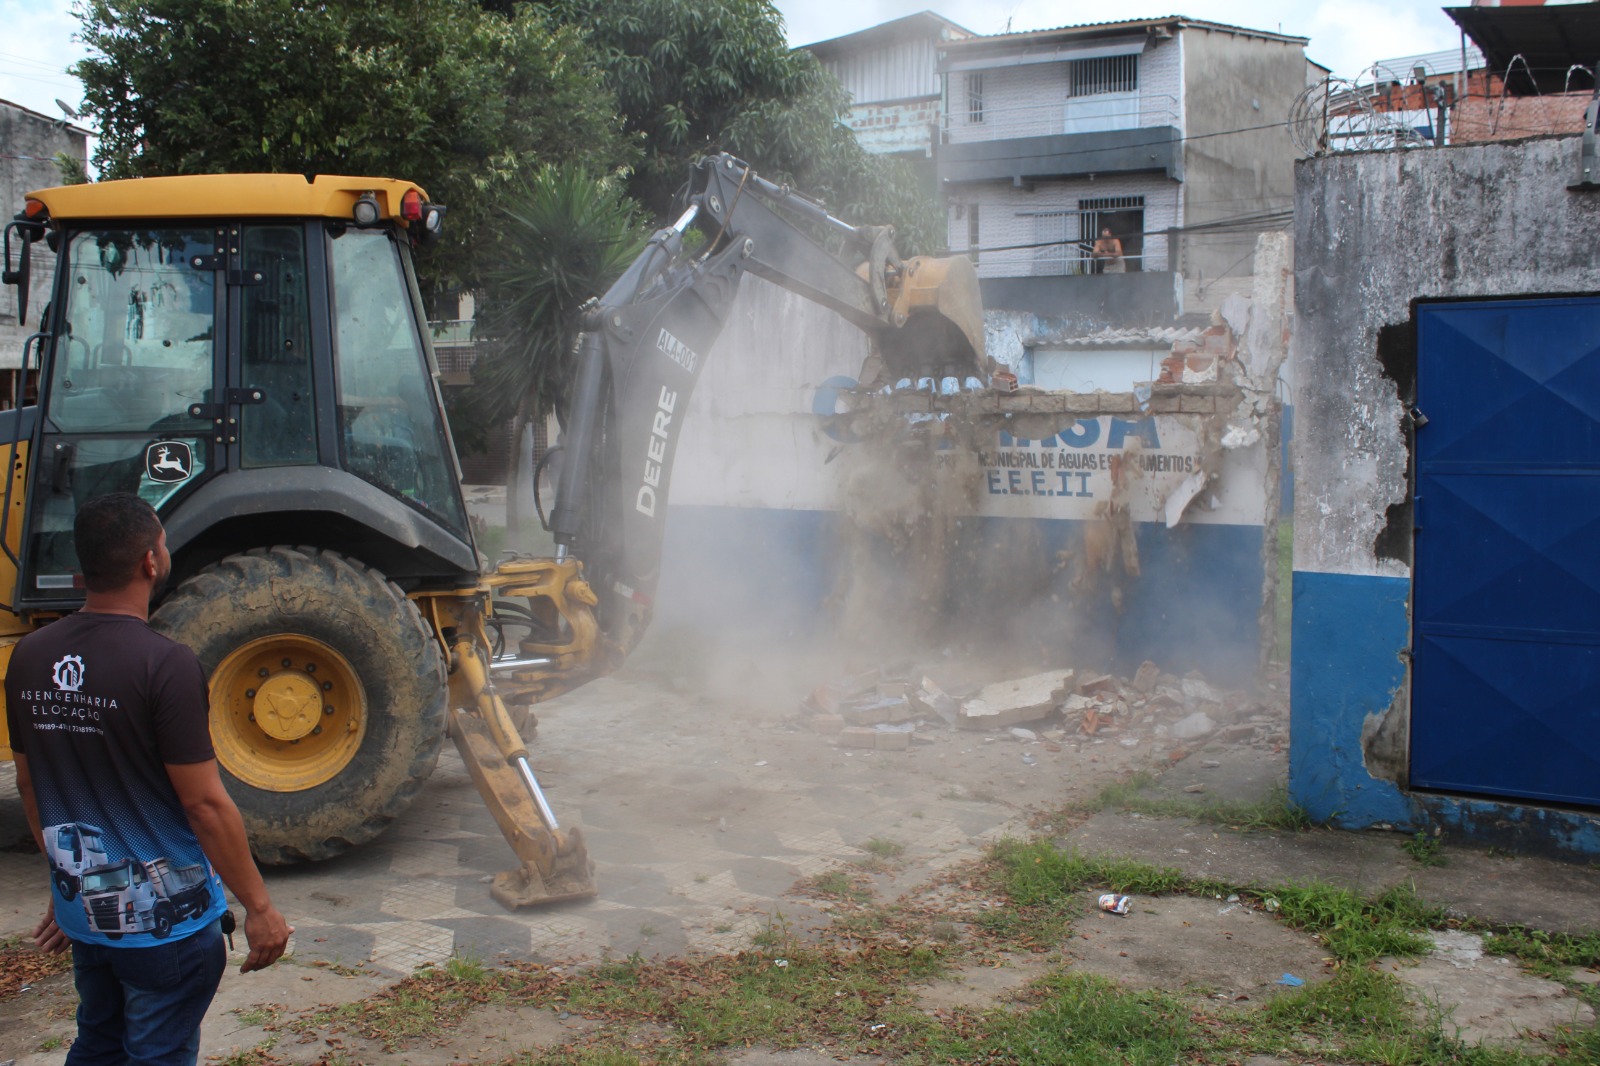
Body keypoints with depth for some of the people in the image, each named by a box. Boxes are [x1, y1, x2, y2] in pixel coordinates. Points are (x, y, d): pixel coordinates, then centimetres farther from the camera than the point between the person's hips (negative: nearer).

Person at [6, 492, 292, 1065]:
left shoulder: (29, 657, -2)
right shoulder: (165, 663, -22)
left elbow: (30, 786, 9)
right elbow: (204, 804, -20)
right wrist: (258, 906, -10)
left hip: (82, 909, 6)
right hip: (163, 917, -6)